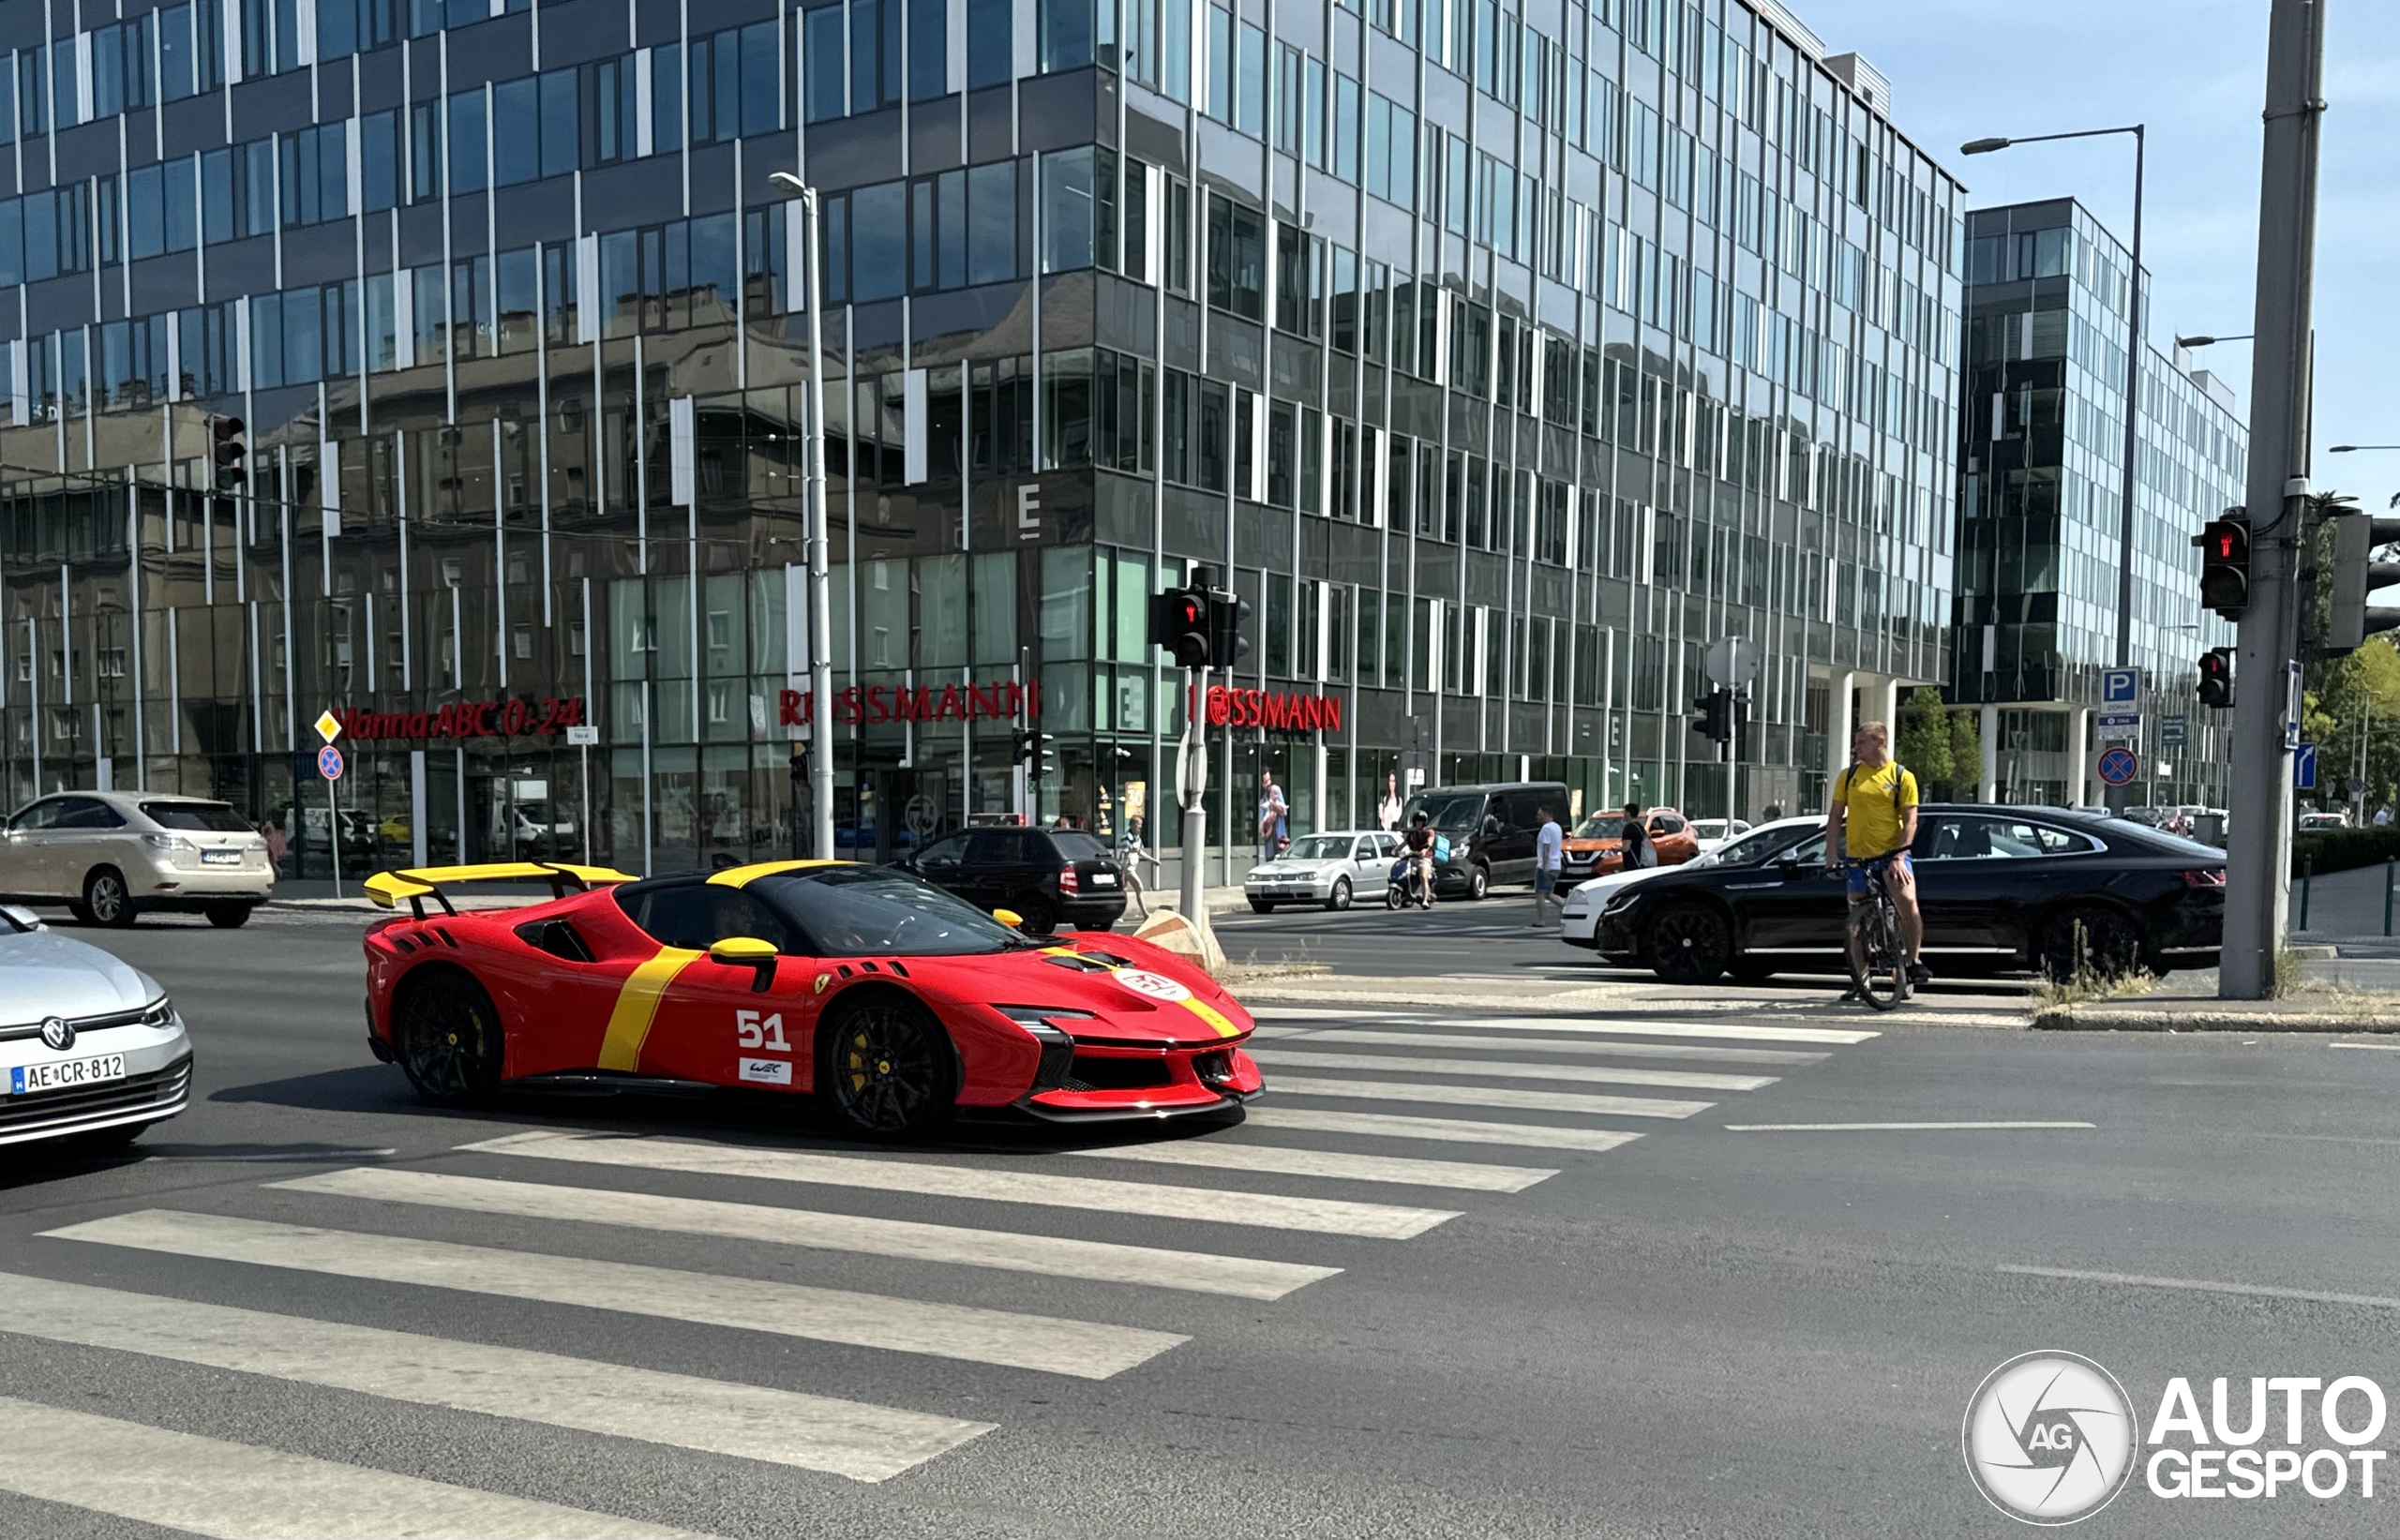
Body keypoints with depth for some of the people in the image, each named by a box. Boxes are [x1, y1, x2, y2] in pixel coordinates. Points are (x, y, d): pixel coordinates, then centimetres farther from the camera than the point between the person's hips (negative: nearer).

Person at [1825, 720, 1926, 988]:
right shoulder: (1848, 776, 8)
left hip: (1891, 854, -3)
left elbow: (1909, 821, -4)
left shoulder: (1902, 777, 0)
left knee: (1907, 900, -26)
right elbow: (1835, 817, 8)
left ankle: (1913, 960, -10)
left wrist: (1899, 858, -15)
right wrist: (1831, 854, -2)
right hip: (1857, 855, 3)